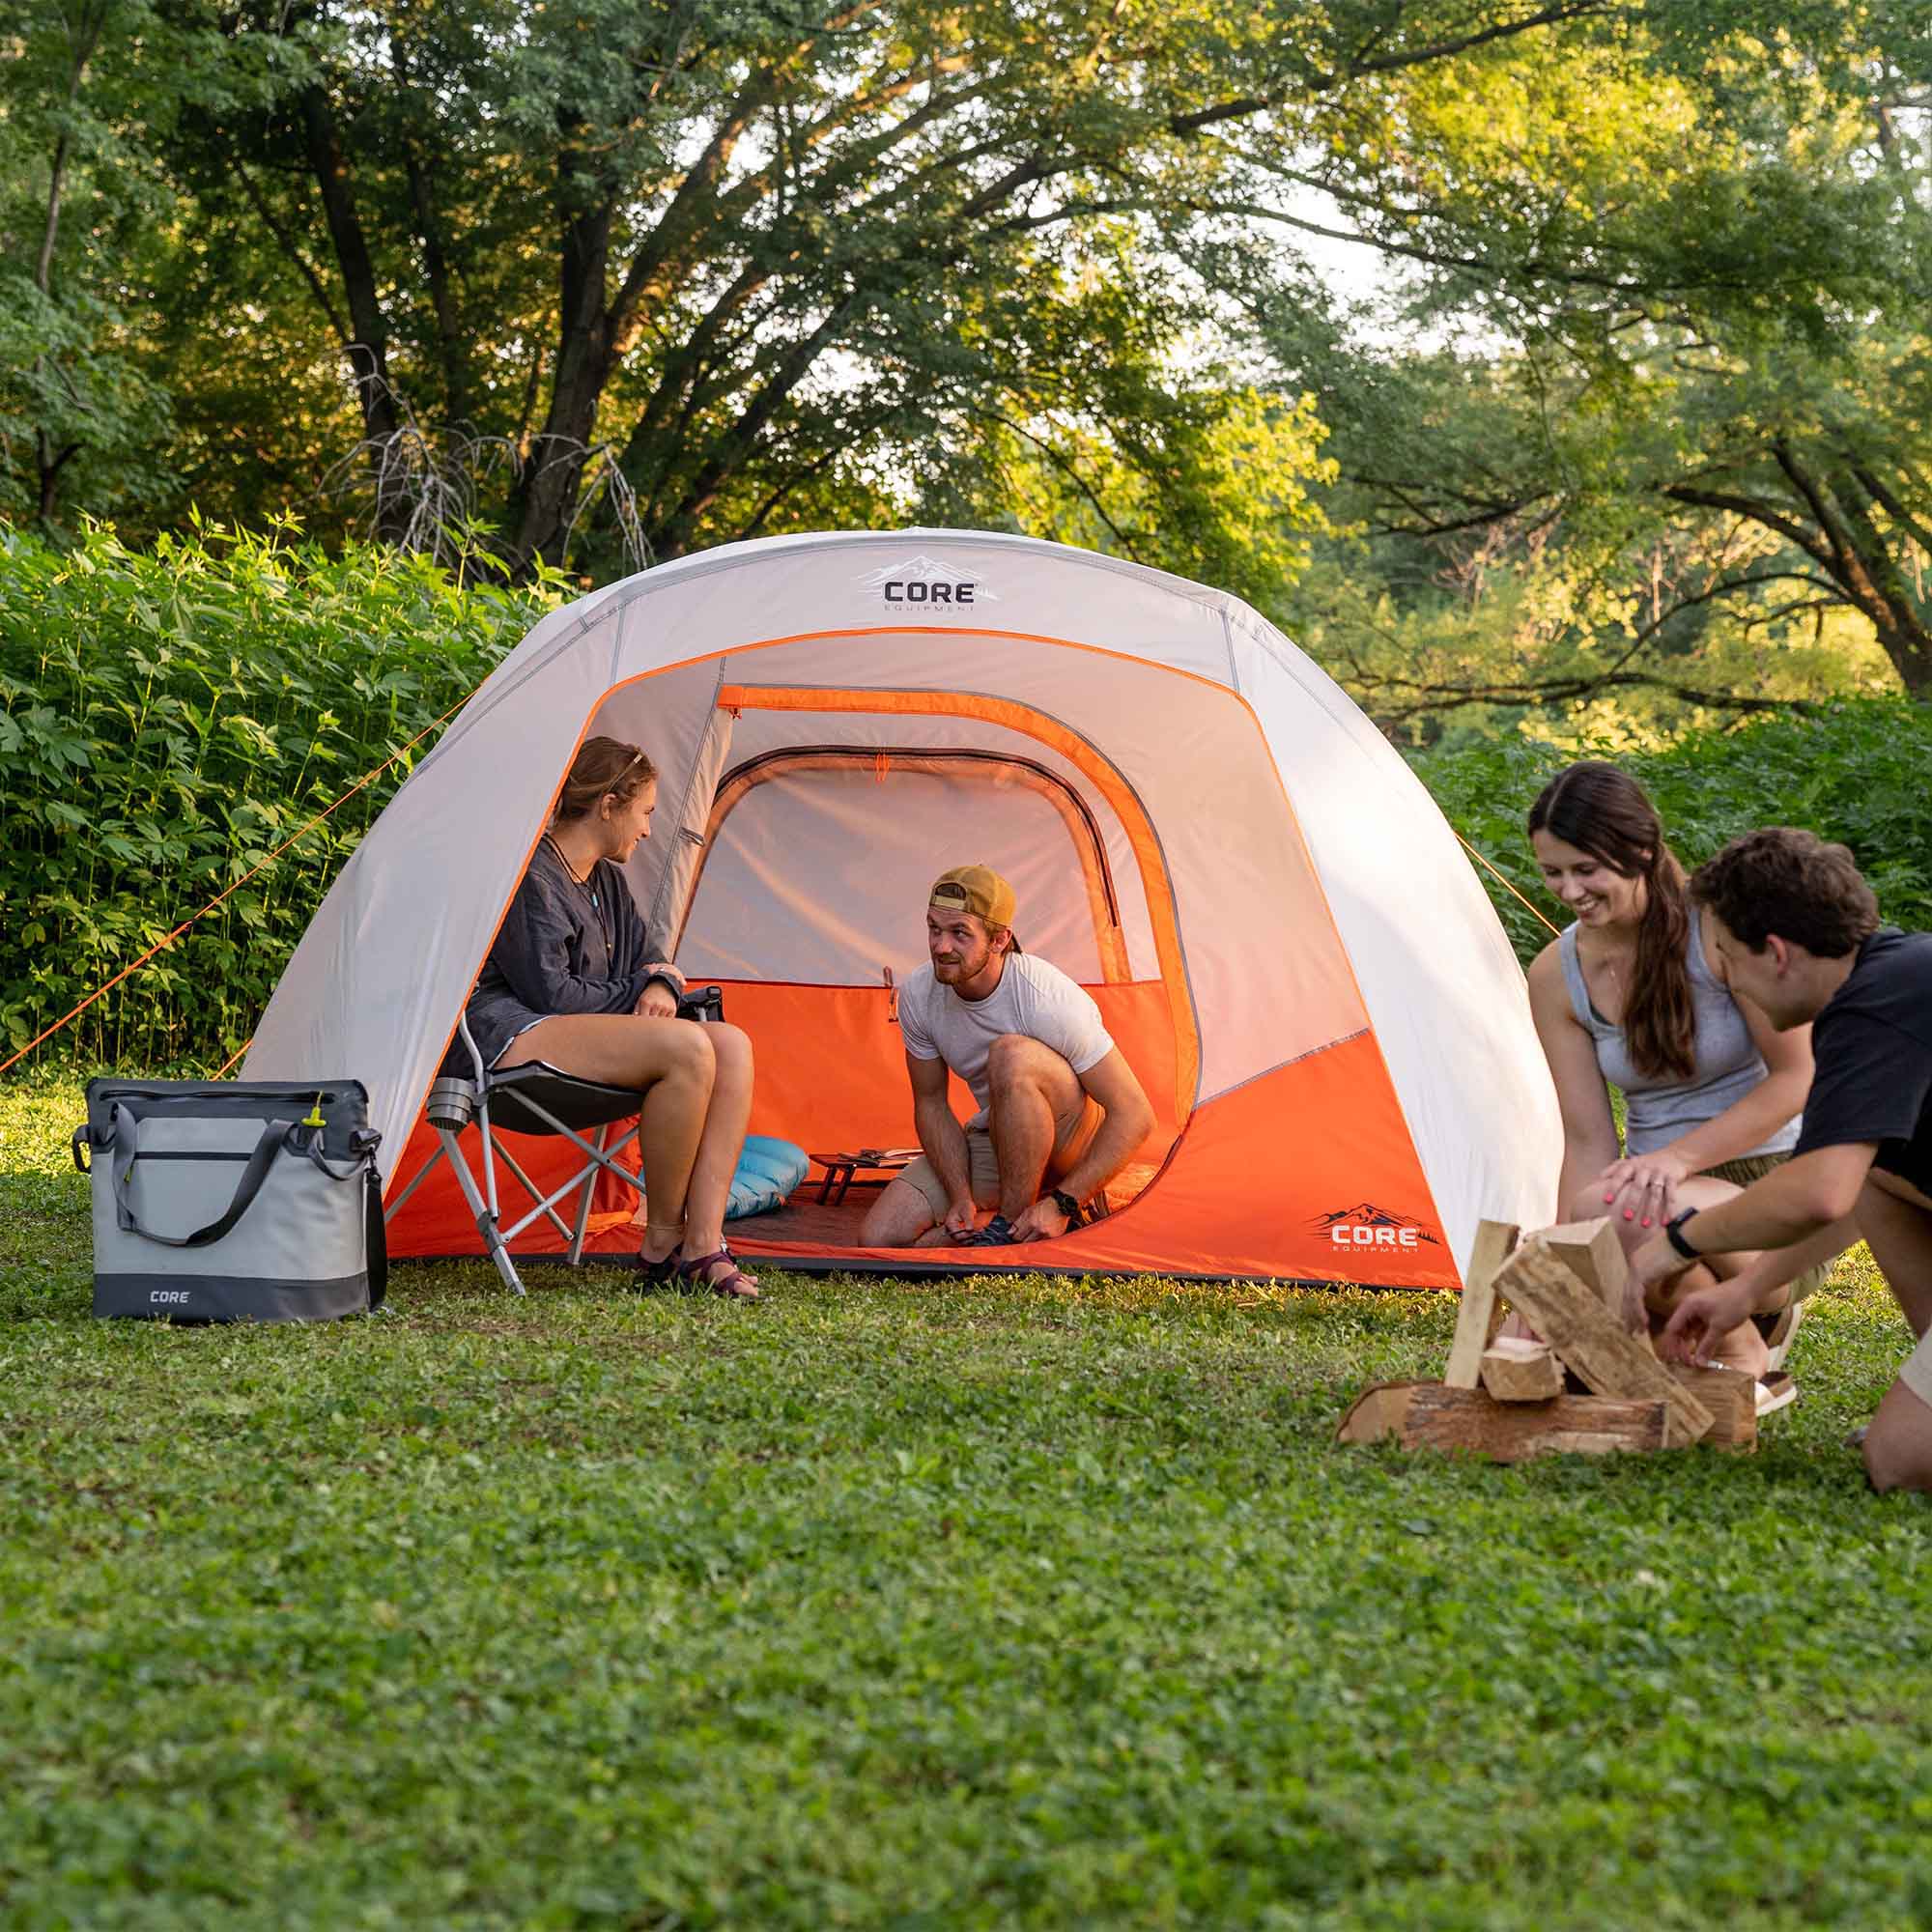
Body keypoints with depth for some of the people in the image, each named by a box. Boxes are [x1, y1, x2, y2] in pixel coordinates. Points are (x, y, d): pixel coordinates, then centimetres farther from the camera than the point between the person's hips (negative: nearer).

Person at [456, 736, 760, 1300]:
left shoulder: (606, 880, 20)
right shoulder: (530, 878, -10)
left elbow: (647, 957, 24)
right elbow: (550, 994, -15)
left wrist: (659, 989, -2)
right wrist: (635, 990, 0)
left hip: (583, 1027, 10)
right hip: (509, 1036, -10)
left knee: (731, 1044, -13)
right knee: (686, 1050, -31)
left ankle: (703, 1245, -22)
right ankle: (661, 1242, -17)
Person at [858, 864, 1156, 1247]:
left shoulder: (1050, 1000, -30)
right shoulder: (919, 996, -12)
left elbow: (1134, 1115, -26)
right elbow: (930, 1104, 1)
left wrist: (1063, 1204, -30)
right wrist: (962, 1199, -14)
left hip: (1075, 1143, -6)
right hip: (991, 1141, 6)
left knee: (1011, 1055, -37)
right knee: (879, 1239, -12)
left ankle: (1012, 1228, -23)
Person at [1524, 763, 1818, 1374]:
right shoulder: (1556, 976, 0)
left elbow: (1798, 1077, -13)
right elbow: (1588, 1143, 0)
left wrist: (1678, 1158, -23)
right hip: (1661, 1187, 5)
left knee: (1618, 1211, -37)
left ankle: (1742, 1348, -8)